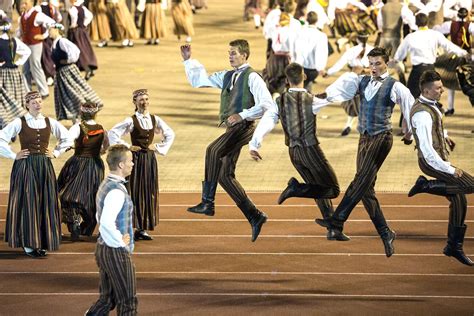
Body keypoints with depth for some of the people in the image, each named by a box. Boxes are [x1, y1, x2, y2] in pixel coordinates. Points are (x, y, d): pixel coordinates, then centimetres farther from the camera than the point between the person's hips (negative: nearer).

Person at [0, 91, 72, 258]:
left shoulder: (49, 122, 5)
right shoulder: (19, 123, -6)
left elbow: (67, 139, 19)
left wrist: (56, 153, 10)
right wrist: (14, 155, -7)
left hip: (45, 168, 4)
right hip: (25, 167, -4)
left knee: (46, 204, 3)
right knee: (27, 203, -2)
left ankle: (42, 242, 12)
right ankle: (28, 244, 4)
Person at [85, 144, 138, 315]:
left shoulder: (106, 185, 9)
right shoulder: (117, 191, -22)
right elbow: (106, 223, -33)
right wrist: (120, 241, -19)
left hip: (103, 248, 9)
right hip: (117, 252, -9)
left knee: (107, 299, 16)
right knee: (128, 301, 2)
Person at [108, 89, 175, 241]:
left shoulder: (155, 120, 5)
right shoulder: (131, 121, -8)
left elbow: (170, 134, 18)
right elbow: (112, 133, -11)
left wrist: (158, 147, 8)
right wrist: (126, 147, -10)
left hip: (150, 158, 5)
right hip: (137, 158, -5)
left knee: (150, 193, 5)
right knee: (136, 192, -4)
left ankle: (143, 228, 11)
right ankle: (136, 227, 0)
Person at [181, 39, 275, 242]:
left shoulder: (252, 77, -5)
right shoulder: (226, 76, 19)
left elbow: (267, 105, -15)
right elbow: (198, 80, 26)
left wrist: (242, 115, -21)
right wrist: (188, 61, 16)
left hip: (243, 127, -9)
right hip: (231, 128, 9)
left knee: (213, 151, -31)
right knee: (226, 176, 8)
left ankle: (207, 202, -30)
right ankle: (255, 217, 13)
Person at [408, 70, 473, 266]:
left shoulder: (430, 106, 7)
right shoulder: (423, 114, -25)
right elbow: (427, 149, -30)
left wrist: (445, 137, 19)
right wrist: (449, 169, -26)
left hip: (439, 159, 9)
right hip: (432, 162, -9)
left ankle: (454, 247, 18)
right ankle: (426, 185, -6)